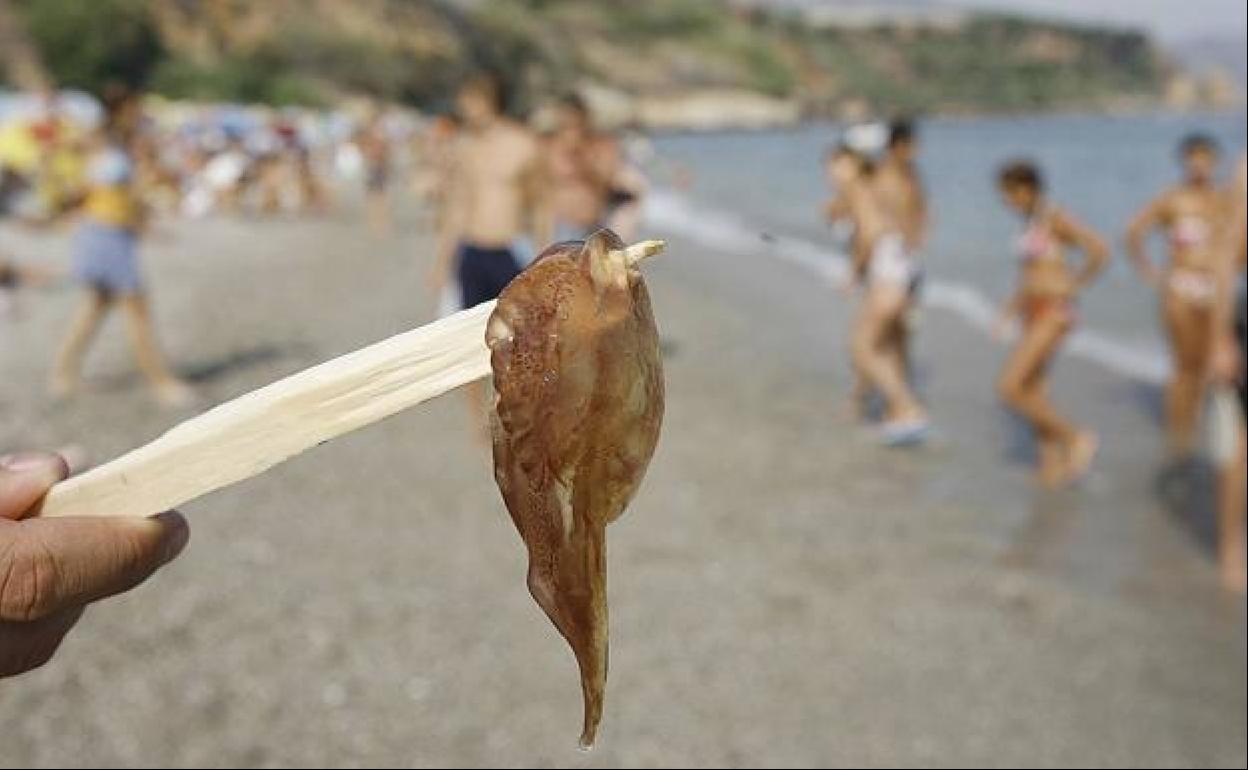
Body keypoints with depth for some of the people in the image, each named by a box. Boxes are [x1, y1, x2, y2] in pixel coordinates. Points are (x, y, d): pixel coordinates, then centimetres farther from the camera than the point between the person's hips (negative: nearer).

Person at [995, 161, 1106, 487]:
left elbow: (1100, 251, -17)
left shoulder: (1055, 219, -12)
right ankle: (1054, 461, 17)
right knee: (1032, 393, 9)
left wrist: (1075, 285, -7)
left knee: (1010, 388, -12)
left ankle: (1075, 437, 1)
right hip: (1034, 314, 9)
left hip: (1052, 313, -9)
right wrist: (1012, 307, 16)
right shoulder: (1031, 222, 13)